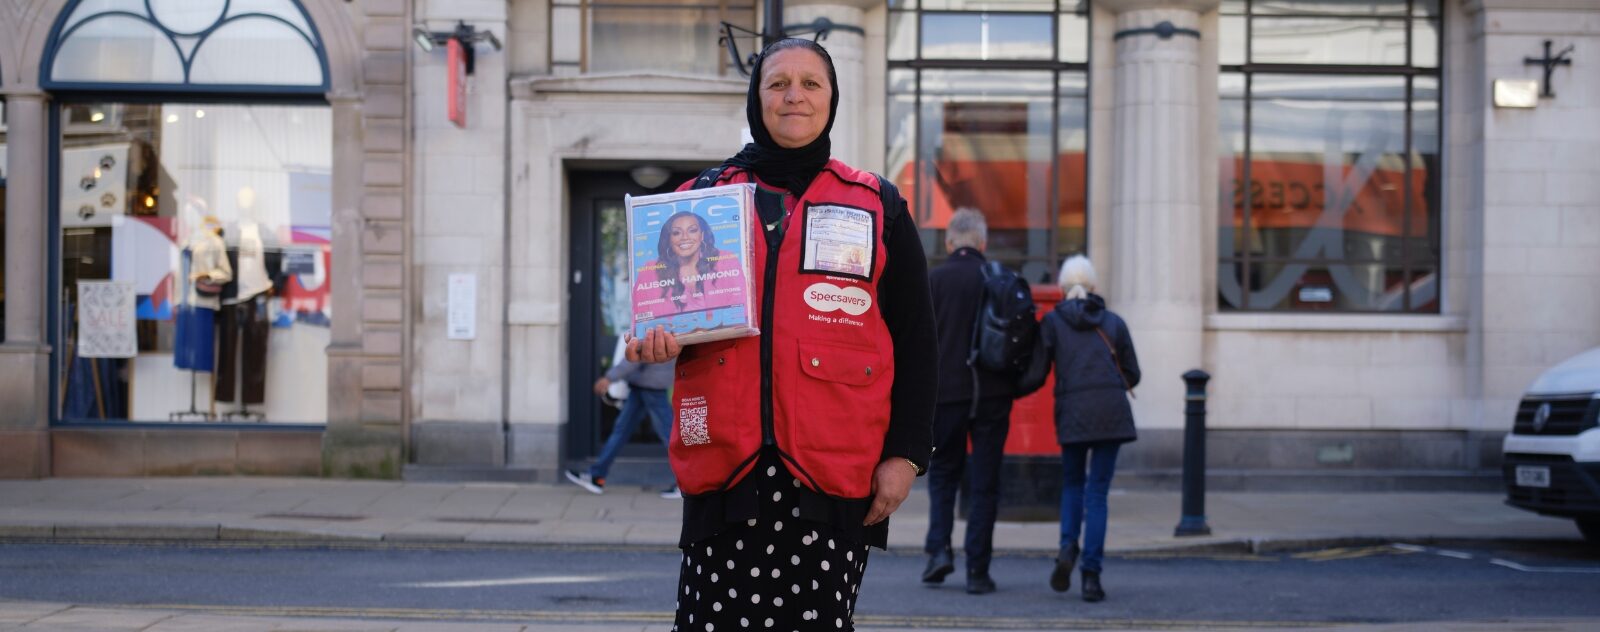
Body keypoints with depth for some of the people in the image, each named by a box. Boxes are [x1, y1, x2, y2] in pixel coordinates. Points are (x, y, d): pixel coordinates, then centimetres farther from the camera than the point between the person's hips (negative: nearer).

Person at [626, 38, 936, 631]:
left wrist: (905, 453, 0)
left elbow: (915, 343, 9)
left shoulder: (875, 206, 10)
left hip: (833, 471, -1)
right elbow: (661, 308, 18)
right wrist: (662, 342, -6)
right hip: (723, 465, 1)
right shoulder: (705, 197, 13)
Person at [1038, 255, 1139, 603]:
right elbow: (1132, 375, 17)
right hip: (1111, 410, 1)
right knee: (1097, 491, 3)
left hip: (1072, 411, -1)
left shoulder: (1052, 320, 7)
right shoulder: (1114, 321, 12)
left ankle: (1068, 547, -5)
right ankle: (1091, 574, -7)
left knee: (1073, 482, 20)